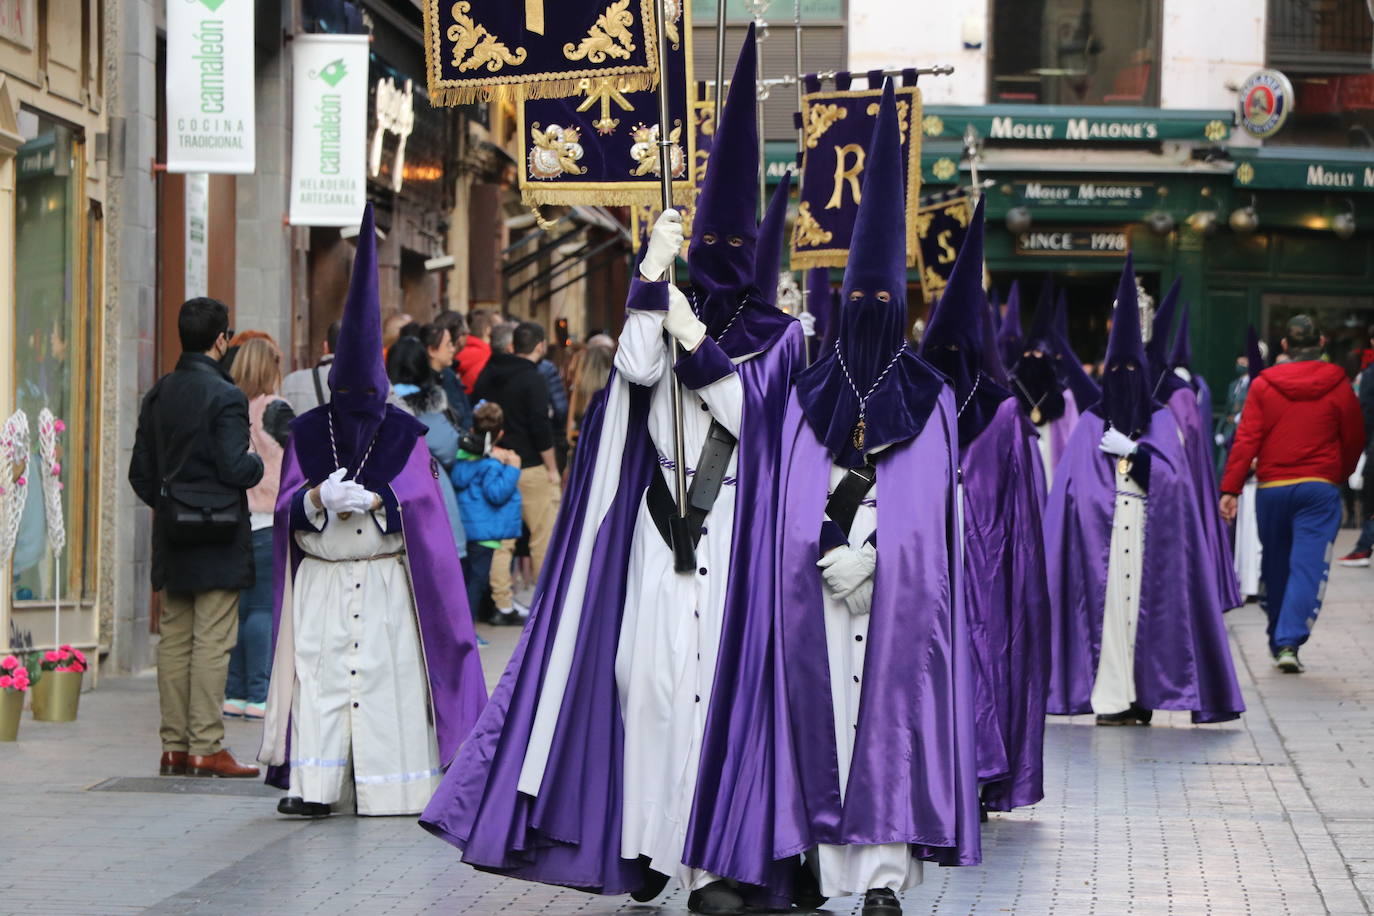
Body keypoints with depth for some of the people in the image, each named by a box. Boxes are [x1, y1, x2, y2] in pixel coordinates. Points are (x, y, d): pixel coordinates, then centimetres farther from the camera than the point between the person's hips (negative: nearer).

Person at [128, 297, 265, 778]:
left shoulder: (158, 395, 9)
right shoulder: (225, 397, -14)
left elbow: (140, 472, 10)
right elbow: (235, 468, -18)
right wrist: (259, 463, 2)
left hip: (172, 538, 7)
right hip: (218, 539, -7)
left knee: (174, 640, 10)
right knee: (212, 643, -5)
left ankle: (174, 746, 12)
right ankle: (206, 748, -5)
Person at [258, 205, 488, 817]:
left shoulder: (403, 435, 4)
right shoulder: (307, 433, 9)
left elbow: (422, 501, -2)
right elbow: (287, 506, 4)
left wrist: (372, 500, -17)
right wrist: (318, 498, -17)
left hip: (388, 581, -1)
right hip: (321, 579, 1)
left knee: (386, 674, -3)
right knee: (318, 672, -8)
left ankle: (386, 785, 2)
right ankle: (313, 785, -11)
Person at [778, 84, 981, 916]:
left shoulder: (930, 396, 6)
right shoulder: (811, 394, 10)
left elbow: (931, 505, 1)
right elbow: (792, 497, 7)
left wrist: (870, 550, -10)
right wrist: (833, 551, -7)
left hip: (903, 591, -2)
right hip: (816, 591, 2)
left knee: (892, 715, -8)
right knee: (827, 714, -2)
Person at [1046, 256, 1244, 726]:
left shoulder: (1162, 421, 13)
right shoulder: (1091, 424, 12)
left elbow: (1173, 475, -1)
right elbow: (1075, 484, 3)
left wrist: (1130, 451, -8)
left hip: (1149, 533, 0)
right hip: (1100, 531, 0)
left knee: (1146, 603, -6)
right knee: (1107, 604, -7)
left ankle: (1142, 691, -3)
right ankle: (1111, 695, -8)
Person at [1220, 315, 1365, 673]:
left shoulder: (1263, 385, 1)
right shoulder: (1338, 386, 0)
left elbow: (1246, 439, -6)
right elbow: (1354, 440, 8)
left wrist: (1230, 489, -7)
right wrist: (1340, 475, 27)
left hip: (1271, 488, 2)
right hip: (1319, 488, -2)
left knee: (1276, 567, 16)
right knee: (1308, 566, -6)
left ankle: (1278, 640, 28)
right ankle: (1289, 643, -20)